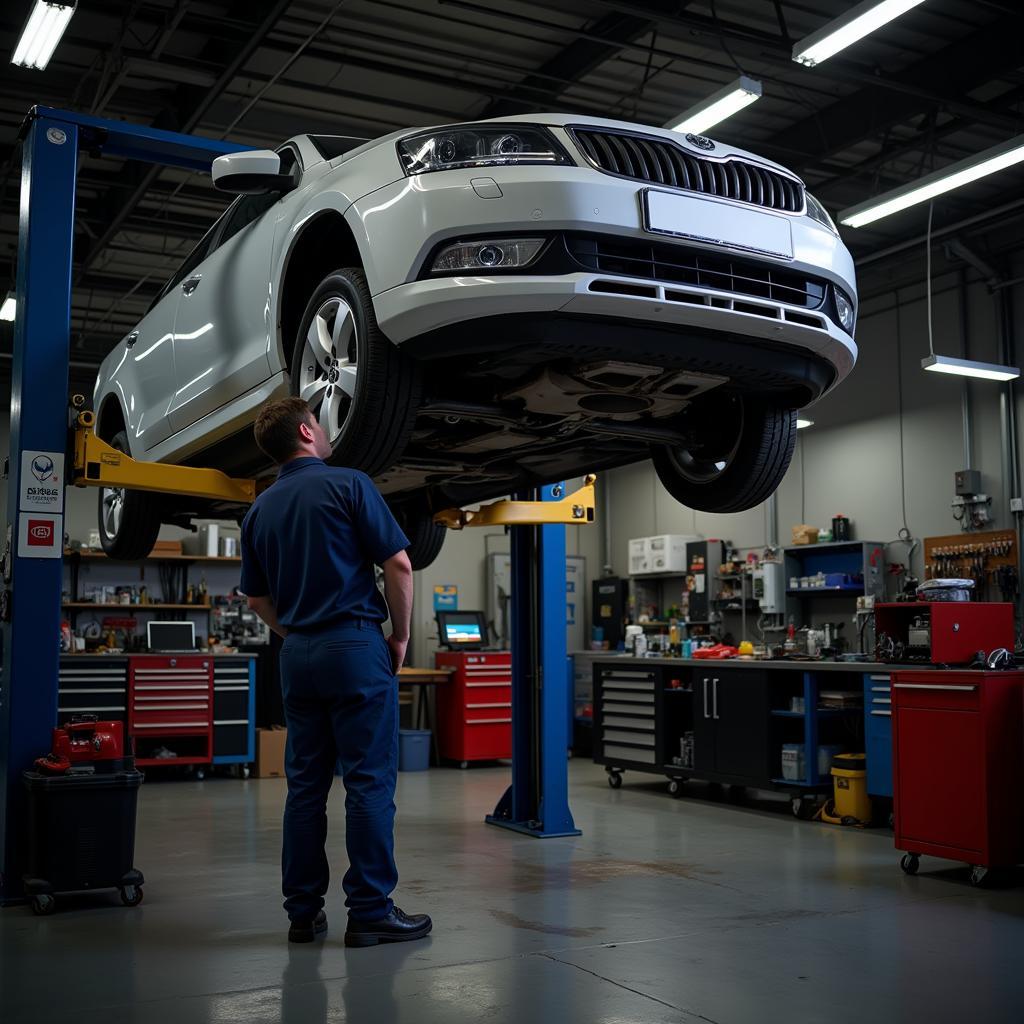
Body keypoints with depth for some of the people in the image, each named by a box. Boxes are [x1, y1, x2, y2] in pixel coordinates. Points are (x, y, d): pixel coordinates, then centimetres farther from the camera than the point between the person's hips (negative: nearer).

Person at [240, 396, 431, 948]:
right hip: (355, 647, -6)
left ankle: (303, 910, 15)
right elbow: (398, 564, -10)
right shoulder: (347, 484, -7)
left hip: (298, 655, 6)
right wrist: (400, 636, 0)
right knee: (369, 782, -1)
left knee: (306, 784, 10)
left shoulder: (261, 508, 12)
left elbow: (257, 598, 16)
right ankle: (370, 912, 2)